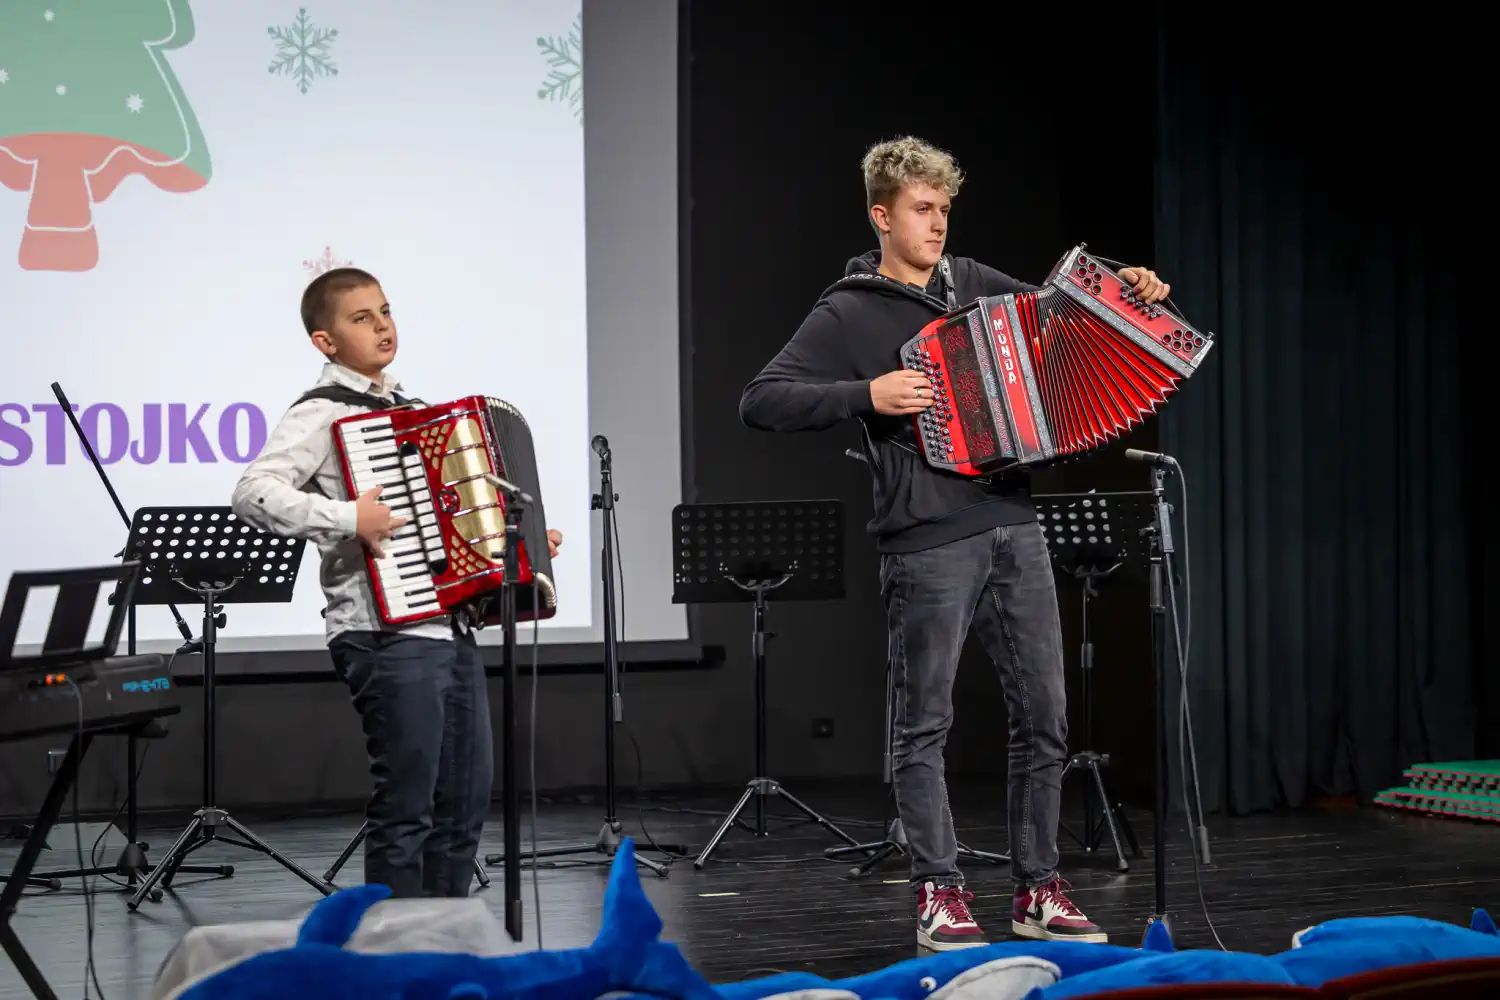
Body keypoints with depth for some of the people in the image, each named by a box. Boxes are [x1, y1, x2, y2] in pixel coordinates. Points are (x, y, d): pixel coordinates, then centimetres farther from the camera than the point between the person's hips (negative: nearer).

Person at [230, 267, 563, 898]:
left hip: (450, 628, 8)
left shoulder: (411, 409, 20)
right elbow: (252, 494, -21)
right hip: (387, 636, -8)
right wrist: (346, 519, -25)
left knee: (465, 799, 12)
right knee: (406, 807, -5)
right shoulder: (323, 414, -6)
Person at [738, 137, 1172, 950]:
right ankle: (939, 896, 10)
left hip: (1013, 528, 6)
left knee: (1043, 718, 6)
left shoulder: (971, 281, 15)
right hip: (928, 543, -6)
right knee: (925, 725, 1)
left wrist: (1123, 295, 8)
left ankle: (1039, 892, 15)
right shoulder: (848, 314, -2)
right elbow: (760, 402, -9)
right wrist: (868, 396, -19)